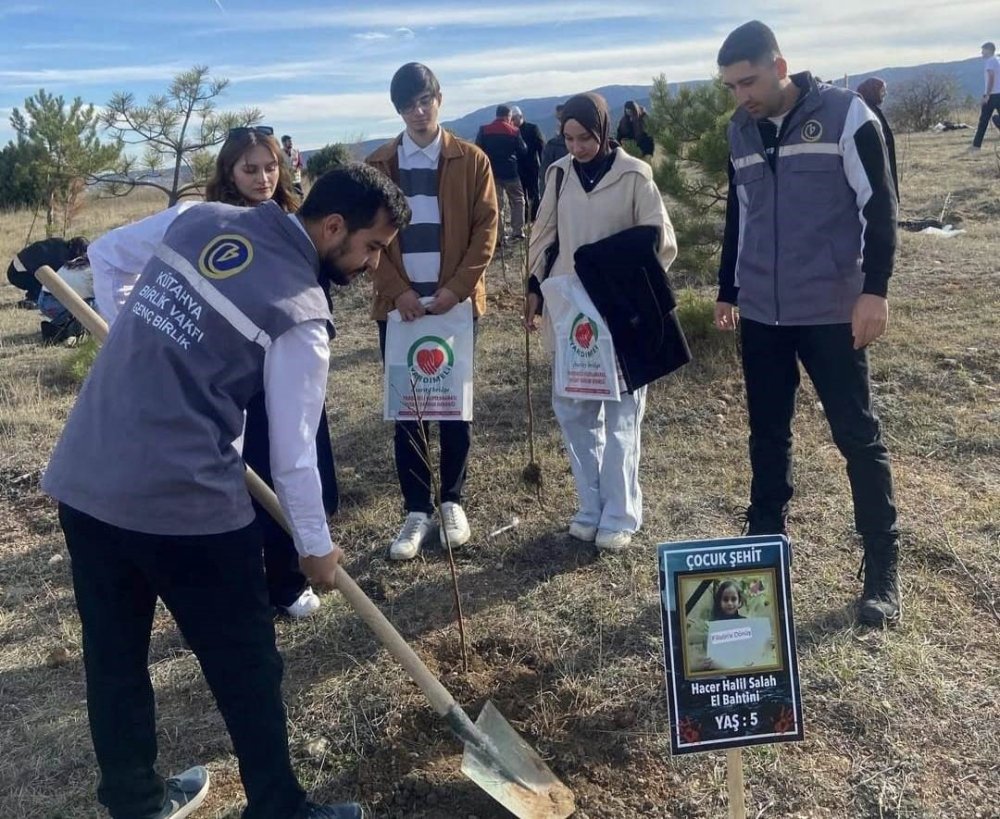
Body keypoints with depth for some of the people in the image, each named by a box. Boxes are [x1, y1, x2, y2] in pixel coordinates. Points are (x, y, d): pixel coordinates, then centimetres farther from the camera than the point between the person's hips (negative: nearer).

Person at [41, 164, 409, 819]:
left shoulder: (202, 218, 6)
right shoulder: (301, 316, -12)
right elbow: (294, 453, -8)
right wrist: (316, 546, 6)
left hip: (82, 479, 8)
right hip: (183, 501, -7)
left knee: (113, 656, 21)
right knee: (246, 665, 11)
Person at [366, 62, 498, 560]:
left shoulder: (471, 160, 3)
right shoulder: (378, 166, 6)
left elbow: (486, 228, -2)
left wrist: (457, 288, -12)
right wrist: (397, 291, -10)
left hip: (455, 301, -1)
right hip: (399, 303, 1)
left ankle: (452, 501, 21)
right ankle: (417, 509, 12)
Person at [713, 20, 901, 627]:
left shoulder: (846, 115, -7)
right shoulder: (740, 131, 8)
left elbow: (880, 207, -7)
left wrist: (875, 290, -15)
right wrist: (728, 292, 18)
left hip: (832, 311, -5)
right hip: (761, 313, 5)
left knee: (858, 435, 1)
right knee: (768, 434, 12)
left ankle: (883, 567, 13)